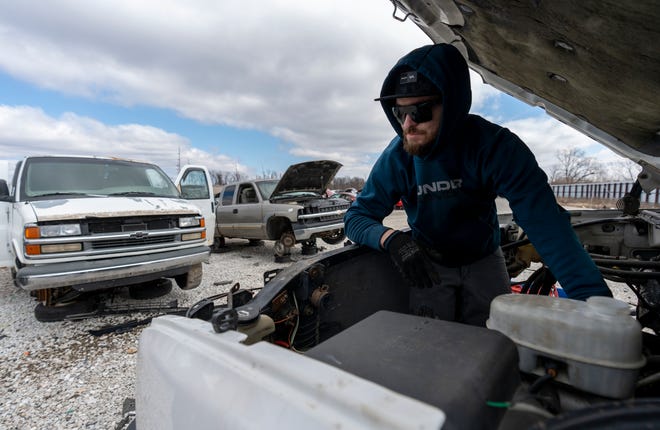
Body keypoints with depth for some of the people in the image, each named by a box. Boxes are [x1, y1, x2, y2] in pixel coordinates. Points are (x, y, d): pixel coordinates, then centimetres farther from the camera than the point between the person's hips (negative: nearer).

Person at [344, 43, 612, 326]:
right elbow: (357, 218, -16)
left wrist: (594, 297, -42)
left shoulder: (494, 146, -23)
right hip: (429, 265, 0)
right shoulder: (397, 157, -19)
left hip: (484, 259, 0)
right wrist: (391, 238, -38)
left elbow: (545, 221, -31)